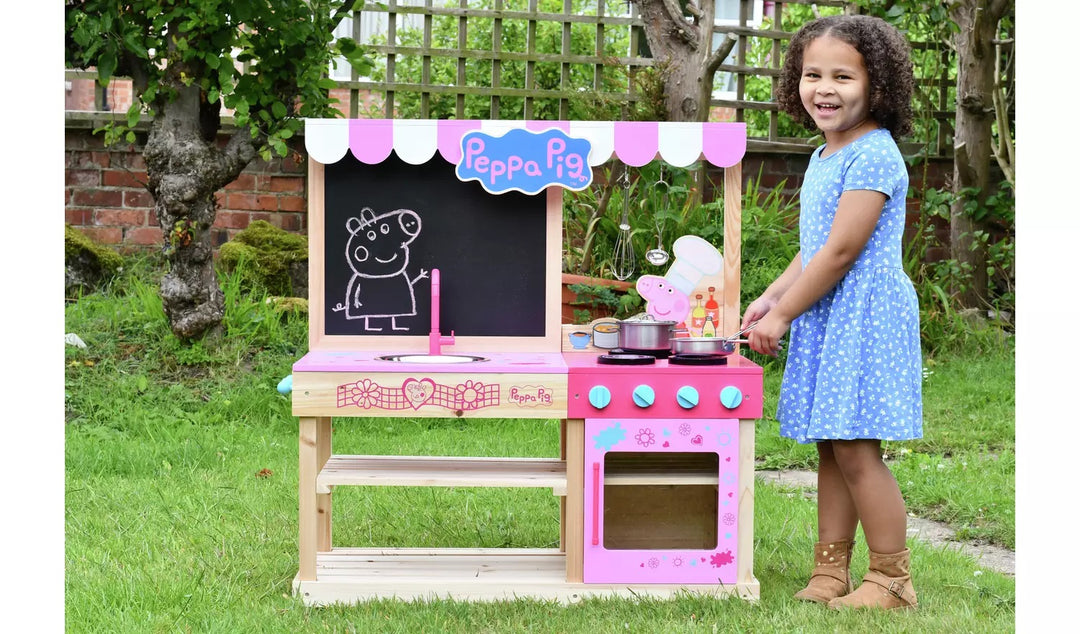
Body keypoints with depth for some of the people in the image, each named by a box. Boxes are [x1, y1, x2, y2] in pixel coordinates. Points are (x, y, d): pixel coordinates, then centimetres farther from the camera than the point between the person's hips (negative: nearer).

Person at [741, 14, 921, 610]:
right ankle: (830, 572, 19)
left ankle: (892, 578, 3)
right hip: (824, 316, 9)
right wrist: (771, 297, 9)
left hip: (865, 315, -9)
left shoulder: (873, 155, -16)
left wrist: (781, 317, -13)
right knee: (830, 447, 11)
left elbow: (841, 250, -18)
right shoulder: (823, 157, 14)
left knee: (854, 446, -8)